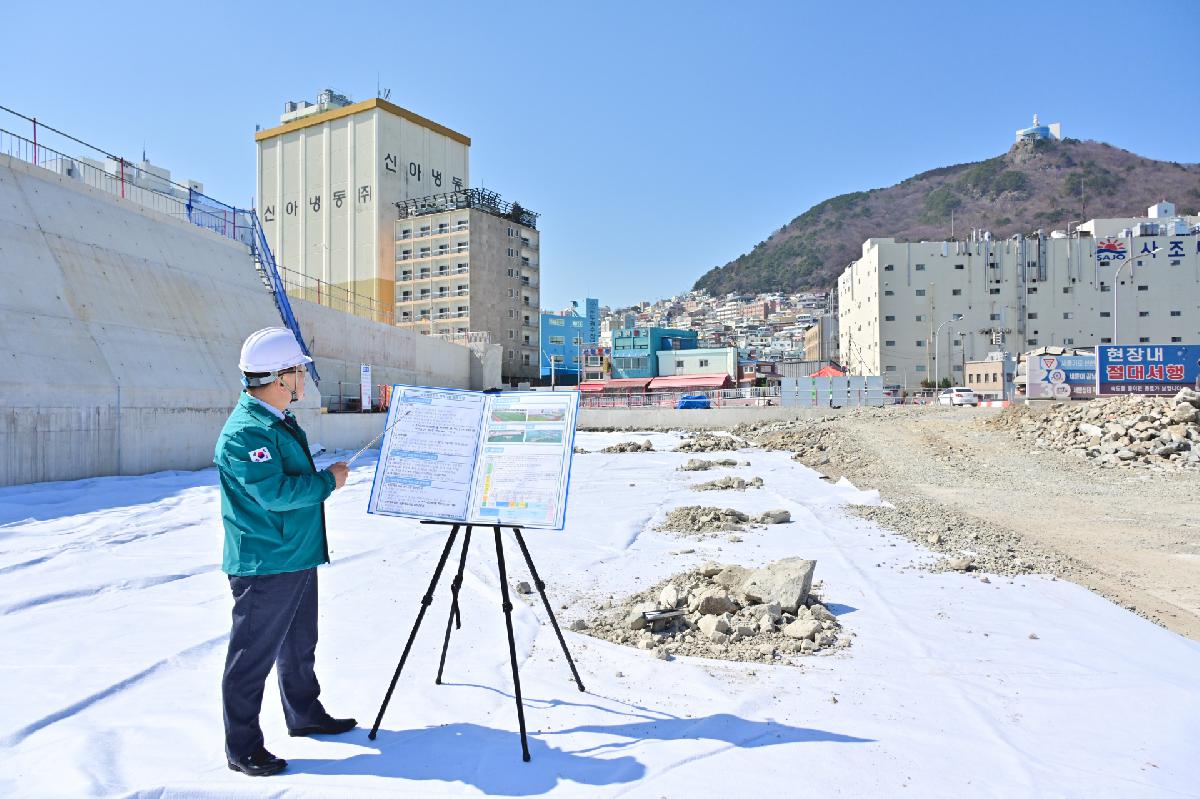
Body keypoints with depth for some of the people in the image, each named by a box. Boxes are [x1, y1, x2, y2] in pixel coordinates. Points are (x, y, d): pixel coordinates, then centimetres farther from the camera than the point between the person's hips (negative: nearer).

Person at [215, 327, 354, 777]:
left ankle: (305, 714, 39)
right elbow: (276, 492, -30)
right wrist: (329, 480, -18)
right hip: (265, 566, -10)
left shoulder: (280, 421, 10)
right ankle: (242, 748, 18)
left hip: (298, 558, 10)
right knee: (253, 656, 4)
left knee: (300, 646, 23)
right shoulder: (244, 432, -22)